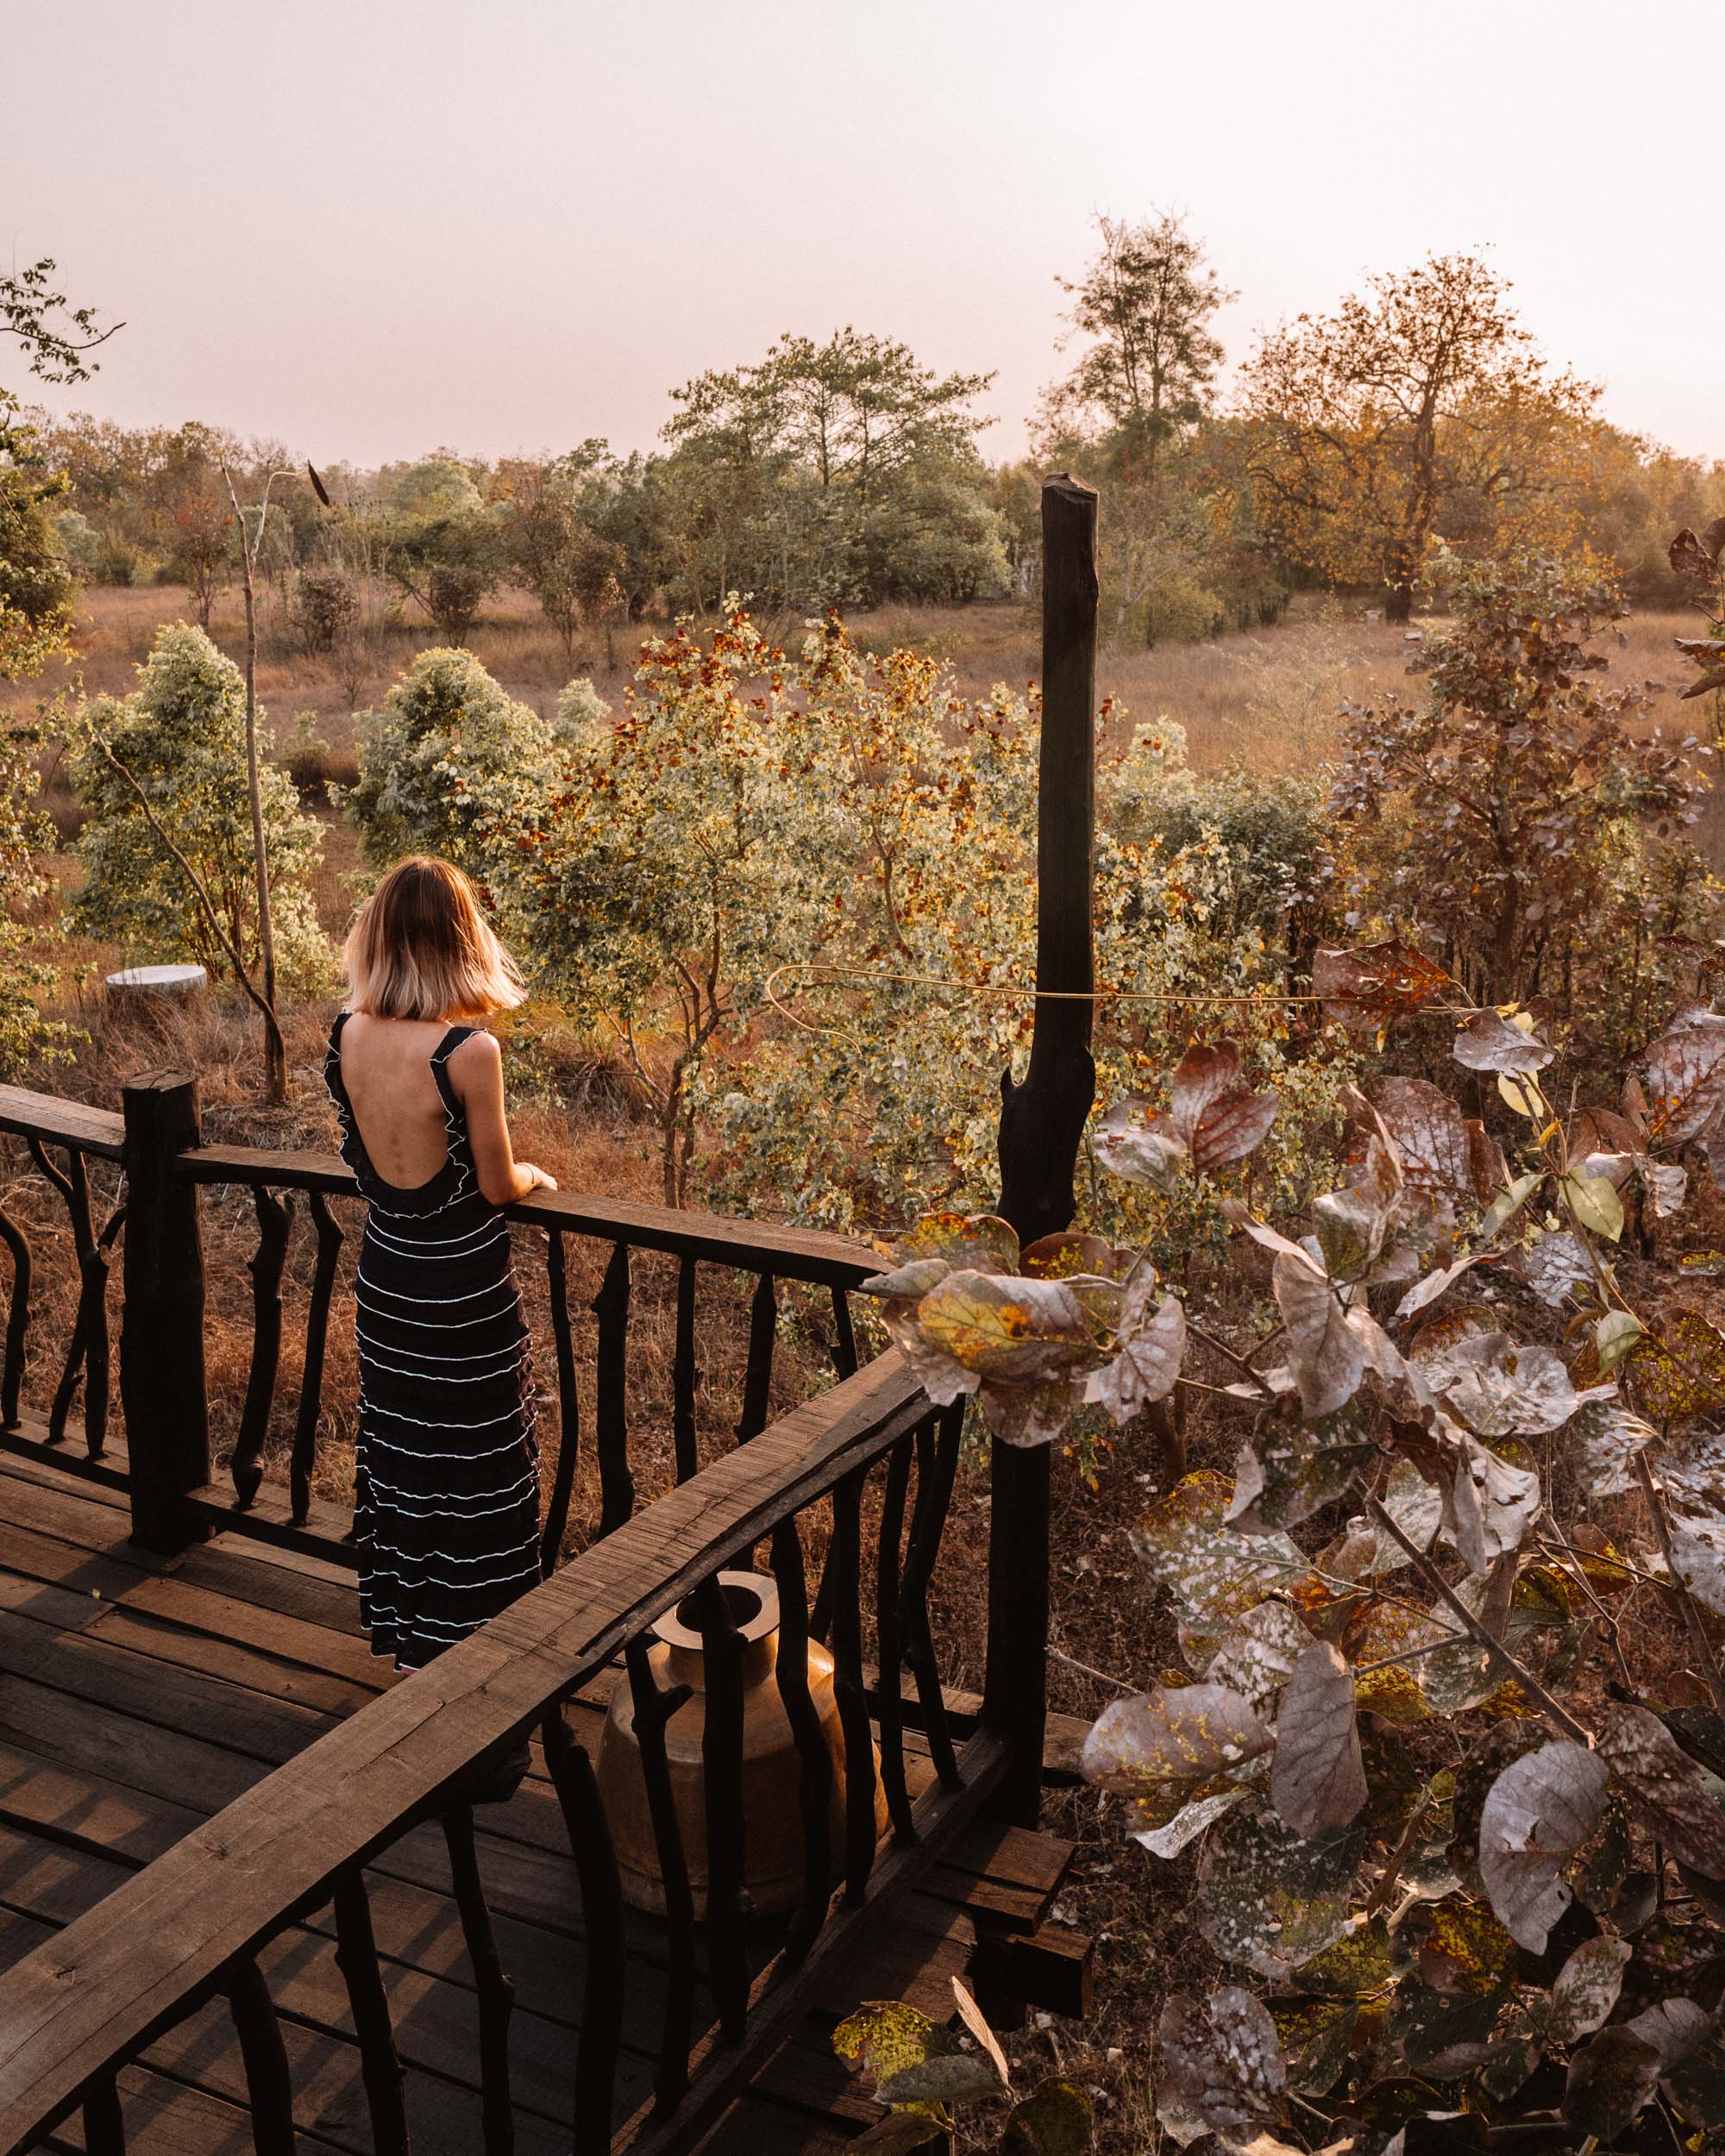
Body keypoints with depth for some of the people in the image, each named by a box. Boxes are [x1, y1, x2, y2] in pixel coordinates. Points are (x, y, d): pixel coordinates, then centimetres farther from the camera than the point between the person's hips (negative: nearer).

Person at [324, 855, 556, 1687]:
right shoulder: (469, 1050, -25)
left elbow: (358, 1156, 7)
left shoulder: (347, 1035, -7)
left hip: (385, 1279, 6)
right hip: (465, 1294, -6)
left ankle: (399, 1631, 36)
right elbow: (497, 1186, -15)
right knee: (474, 1469, 11)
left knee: (395, 1451, 21)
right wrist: (532, 1173, 5)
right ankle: (469, 1643, 24)